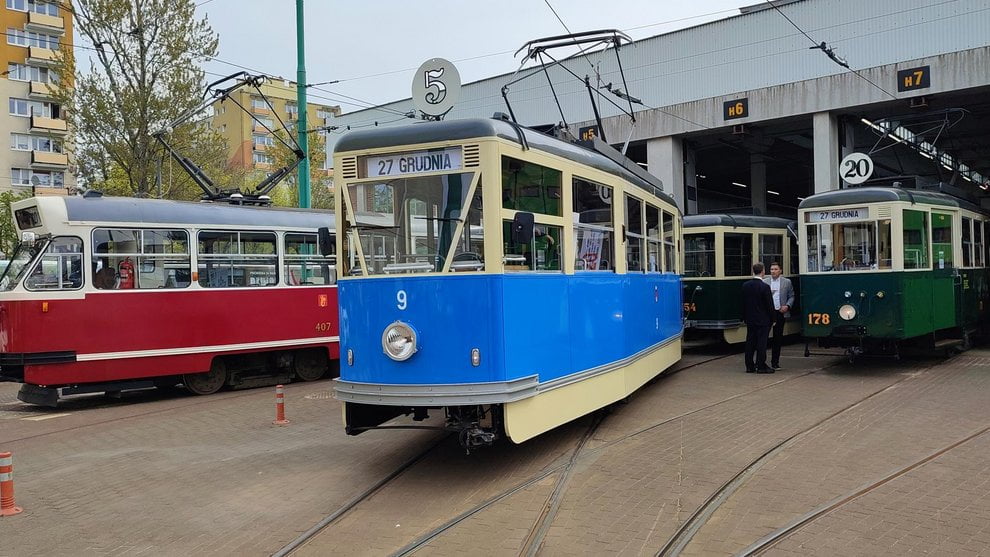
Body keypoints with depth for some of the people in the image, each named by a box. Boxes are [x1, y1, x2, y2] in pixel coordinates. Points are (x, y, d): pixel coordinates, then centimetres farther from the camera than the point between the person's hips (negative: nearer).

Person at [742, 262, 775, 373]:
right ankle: (761, 366, 0)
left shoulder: (745, 285, 1)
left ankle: (750, 366, 12)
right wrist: (772, 318, -1)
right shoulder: (765, 287, -15)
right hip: (762, 319, -5)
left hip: (750, 319, 5)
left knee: (750, 342, 9)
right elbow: (769, 305, -11)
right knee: (761, 342, -2)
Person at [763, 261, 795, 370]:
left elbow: (791, 296, 11)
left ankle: (775, 362, 13)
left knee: (778, 338, 6)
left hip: (780, 313, 1)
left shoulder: (787, 282, 7)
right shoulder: (764, 282, 5)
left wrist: (787, 306, -6)